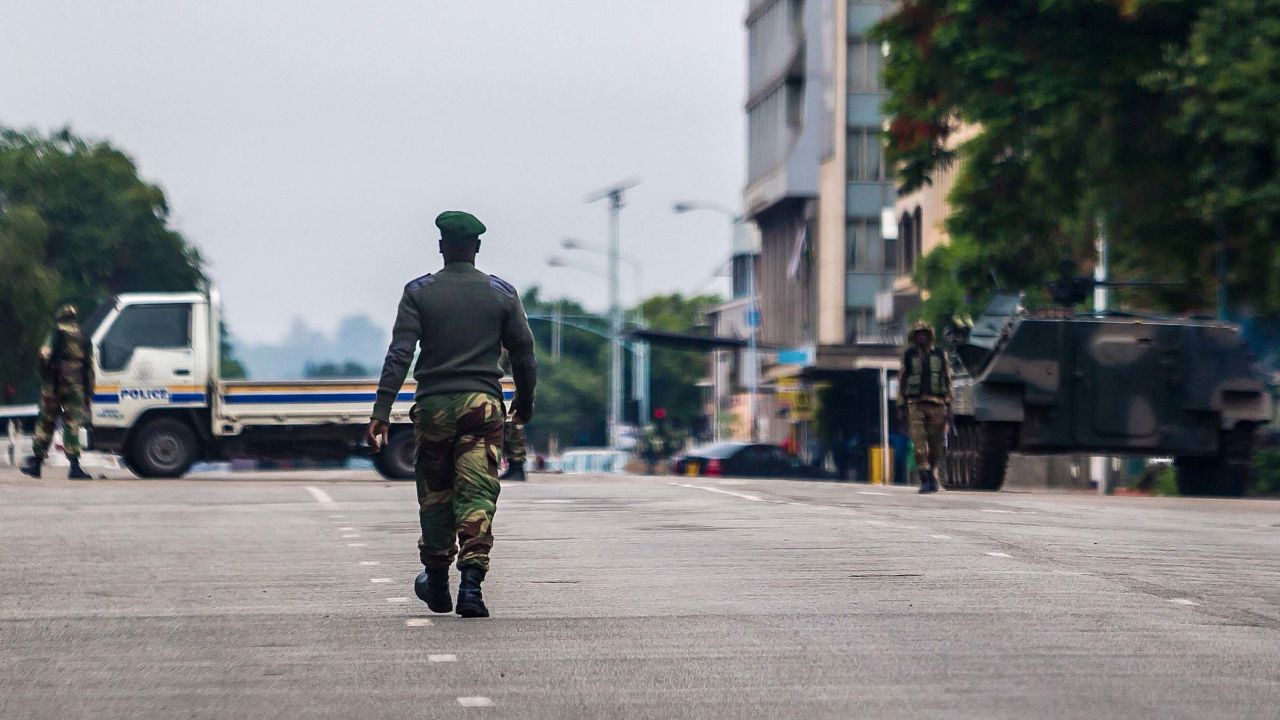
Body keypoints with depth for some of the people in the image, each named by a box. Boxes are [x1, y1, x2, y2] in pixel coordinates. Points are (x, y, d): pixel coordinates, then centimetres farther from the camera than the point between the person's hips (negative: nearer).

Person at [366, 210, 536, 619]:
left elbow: (399, 353, -8)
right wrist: (525, 400, 23)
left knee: (434, 494, 14)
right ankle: (471, 582, -18)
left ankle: (437, 583, 27)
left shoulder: (419, 293, 1)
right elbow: (523, 352, 7)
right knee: (477, 495, -3)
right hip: (483, 404, 0)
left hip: (433, 404, 1)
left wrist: (381, 411, -10)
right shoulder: (502, 293, 3)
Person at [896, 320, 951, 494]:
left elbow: (947, 381, 9)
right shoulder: (908, 355, 6)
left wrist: (949, 406, 1)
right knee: (920, 444, -12)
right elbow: (902, 382, 8)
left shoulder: (939, 354, 7)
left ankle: (931, 474, 25)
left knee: (936, 445, 3)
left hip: (936, 405, 1)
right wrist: (901, 407, 2)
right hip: (915, 405, -1)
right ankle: (926, 481, -15)